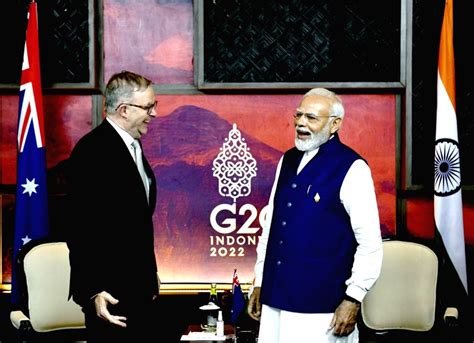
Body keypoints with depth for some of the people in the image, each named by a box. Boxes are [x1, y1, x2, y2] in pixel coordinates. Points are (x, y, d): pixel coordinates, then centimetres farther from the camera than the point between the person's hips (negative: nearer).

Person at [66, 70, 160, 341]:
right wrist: (92, 291, -24)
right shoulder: (92, 151, -16)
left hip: (139, 286, 9)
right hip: (111, 292, -9)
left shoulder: (132, 145, 13)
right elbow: (83, 228, -20)